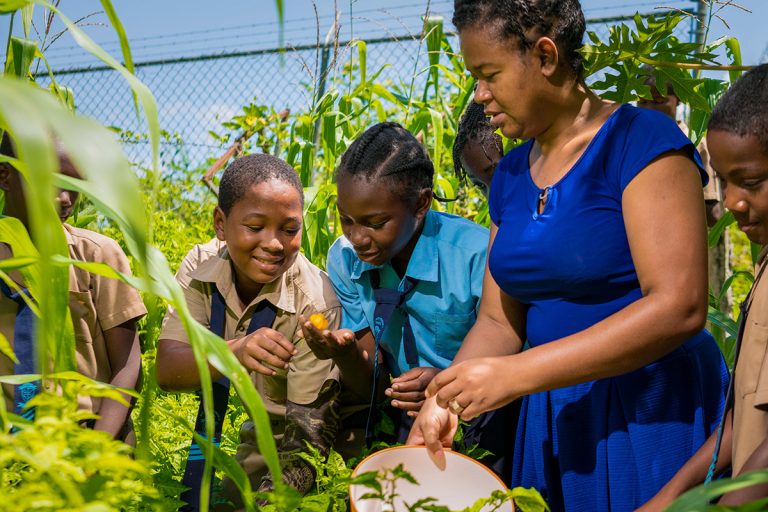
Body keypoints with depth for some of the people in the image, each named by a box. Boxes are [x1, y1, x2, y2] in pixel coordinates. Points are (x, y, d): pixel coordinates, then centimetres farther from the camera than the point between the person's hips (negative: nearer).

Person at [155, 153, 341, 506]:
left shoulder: (315, 303, -22)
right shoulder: (200, 267, -12)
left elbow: (308, 431, -19)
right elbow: (166, 371, -22)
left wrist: (277, 495, -35)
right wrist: (235, 352, -40)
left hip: (275, 447, -3)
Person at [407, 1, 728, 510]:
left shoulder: (642, 142, -13)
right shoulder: (512, 174, 8)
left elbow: (680, 307, -23)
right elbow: (499, 320, 10)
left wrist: (517, 373, -25)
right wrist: (442, 402, -8)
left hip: (651, 412, -6)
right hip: (553, 420, 6)